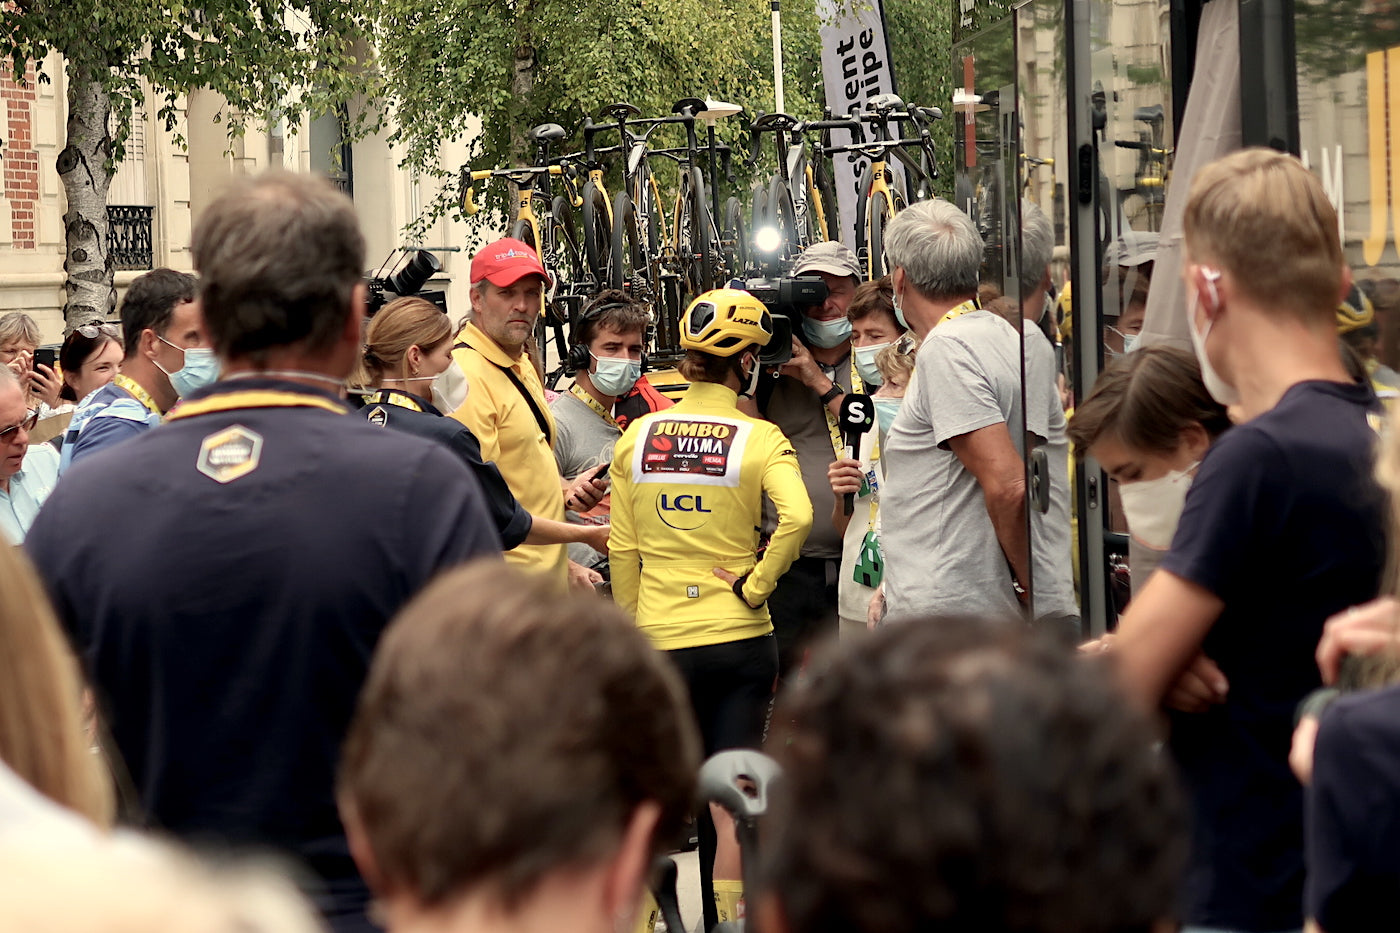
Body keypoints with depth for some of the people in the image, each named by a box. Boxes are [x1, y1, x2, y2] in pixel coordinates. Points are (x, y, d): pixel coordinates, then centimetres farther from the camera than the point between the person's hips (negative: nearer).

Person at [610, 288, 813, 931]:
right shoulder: (758, 438, -7)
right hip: (738, 638, -3)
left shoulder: (637, 436, 2)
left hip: (660, 641, 3)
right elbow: (796, 516, -25)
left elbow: (623, 548, 5)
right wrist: (756, 584, -12)